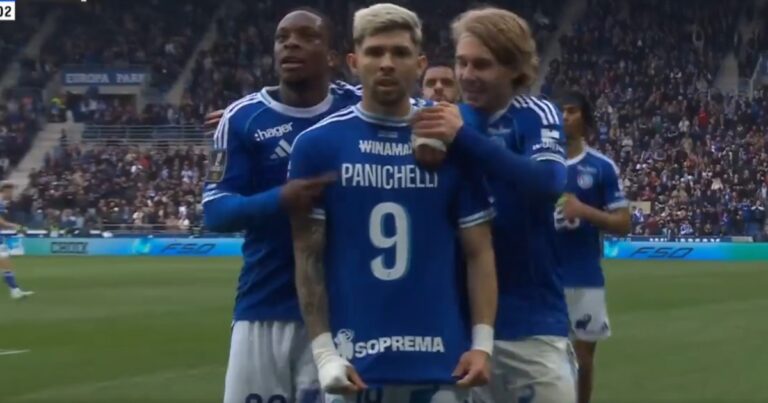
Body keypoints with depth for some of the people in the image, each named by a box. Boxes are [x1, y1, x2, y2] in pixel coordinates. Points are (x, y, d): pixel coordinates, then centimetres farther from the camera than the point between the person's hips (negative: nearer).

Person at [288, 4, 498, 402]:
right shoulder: (317, 144, 1)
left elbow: (478, 252, 6)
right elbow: (308, 257, 1)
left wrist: (482, 342, -5)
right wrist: (323, 349, -8)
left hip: (440, 358, 2)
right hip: (354, 357, -1)